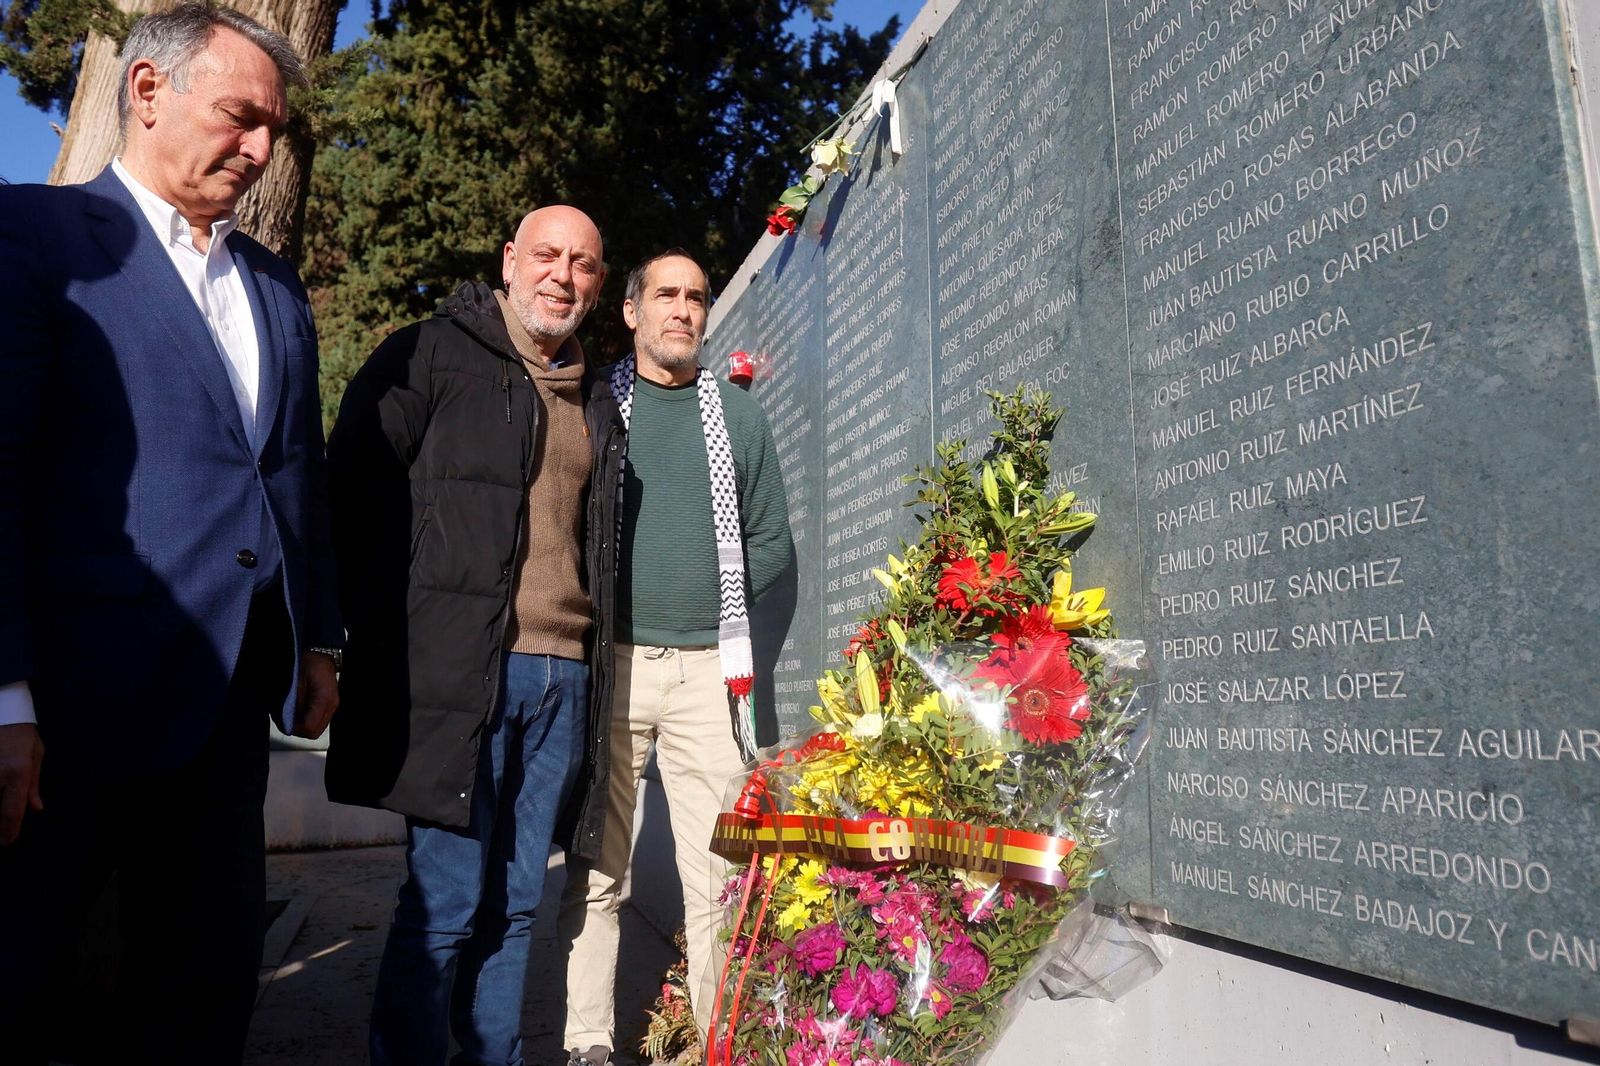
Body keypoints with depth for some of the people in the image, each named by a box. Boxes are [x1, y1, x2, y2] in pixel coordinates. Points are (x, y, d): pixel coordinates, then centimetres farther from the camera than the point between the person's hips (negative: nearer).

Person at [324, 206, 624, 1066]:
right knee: (445, 899, -3)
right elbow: (353, 490, -2)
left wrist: (590, 656, 15)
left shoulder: (597, 405, 20)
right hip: (455, 668, -5)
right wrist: (390, 634, -8)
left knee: (514, 901, 11)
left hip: (564, 674, 6)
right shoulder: (429, 357, 3)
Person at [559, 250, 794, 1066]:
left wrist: (715, 600, 3)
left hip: (707, 668, 1)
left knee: (718, 873, 1)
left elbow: (772, 543, 13)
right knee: (595, 870, 4)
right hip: (610, 662, 0)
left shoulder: (739, 416, 13)